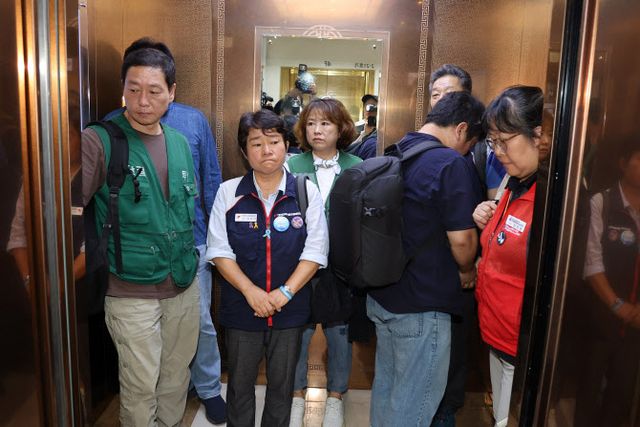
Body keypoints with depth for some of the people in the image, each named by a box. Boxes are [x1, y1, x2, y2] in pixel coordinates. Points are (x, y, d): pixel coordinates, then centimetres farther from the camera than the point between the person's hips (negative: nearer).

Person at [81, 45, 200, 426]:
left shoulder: (180, 143, 6)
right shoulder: (100, 141, -12)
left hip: (185, 286, 5)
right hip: (132, 294, -5)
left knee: (177, 377, 20)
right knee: (140, 388, 8)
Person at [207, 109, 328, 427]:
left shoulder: (307, 192, -5)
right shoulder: (229, 192, -4)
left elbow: (314, 252, -6)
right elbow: (219, 251, -5)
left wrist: (284, 293, -16)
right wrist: (251, 292, -17)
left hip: (290, 309, 0)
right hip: (241, 307, 0)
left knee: (282, 385, 17)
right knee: (240, 384, 17)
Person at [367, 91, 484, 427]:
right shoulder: (452, 164, -17)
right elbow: (461, 239, -20)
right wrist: (466, 272, 1)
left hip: (380, 295, 8)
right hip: (421, 305, -8)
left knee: (385, 383, 23)